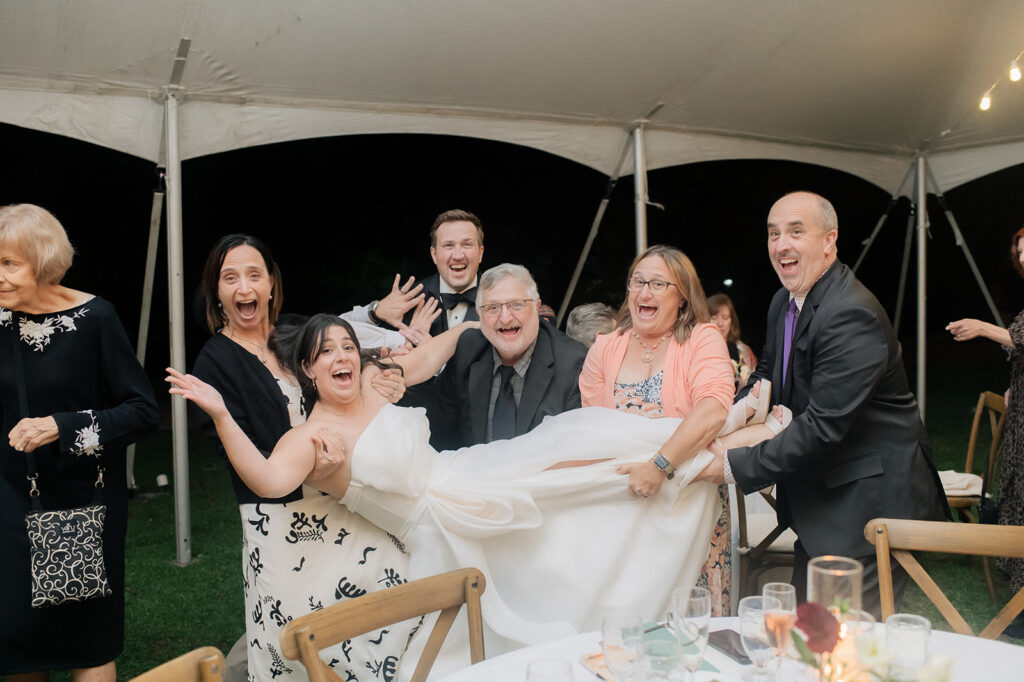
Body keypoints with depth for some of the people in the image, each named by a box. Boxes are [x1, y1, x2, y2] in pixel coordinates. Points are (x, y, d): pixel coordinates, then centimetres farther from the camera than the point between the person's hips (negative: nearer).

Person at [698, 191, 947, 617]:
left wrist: (733, 466, -26)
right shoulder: (784, 303, 6)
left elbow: (823, 425, -29)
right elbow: (769, 370, 20)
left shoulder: (852, 315, -25)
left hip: (870, 499, -9)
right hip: (819, 500, 9)